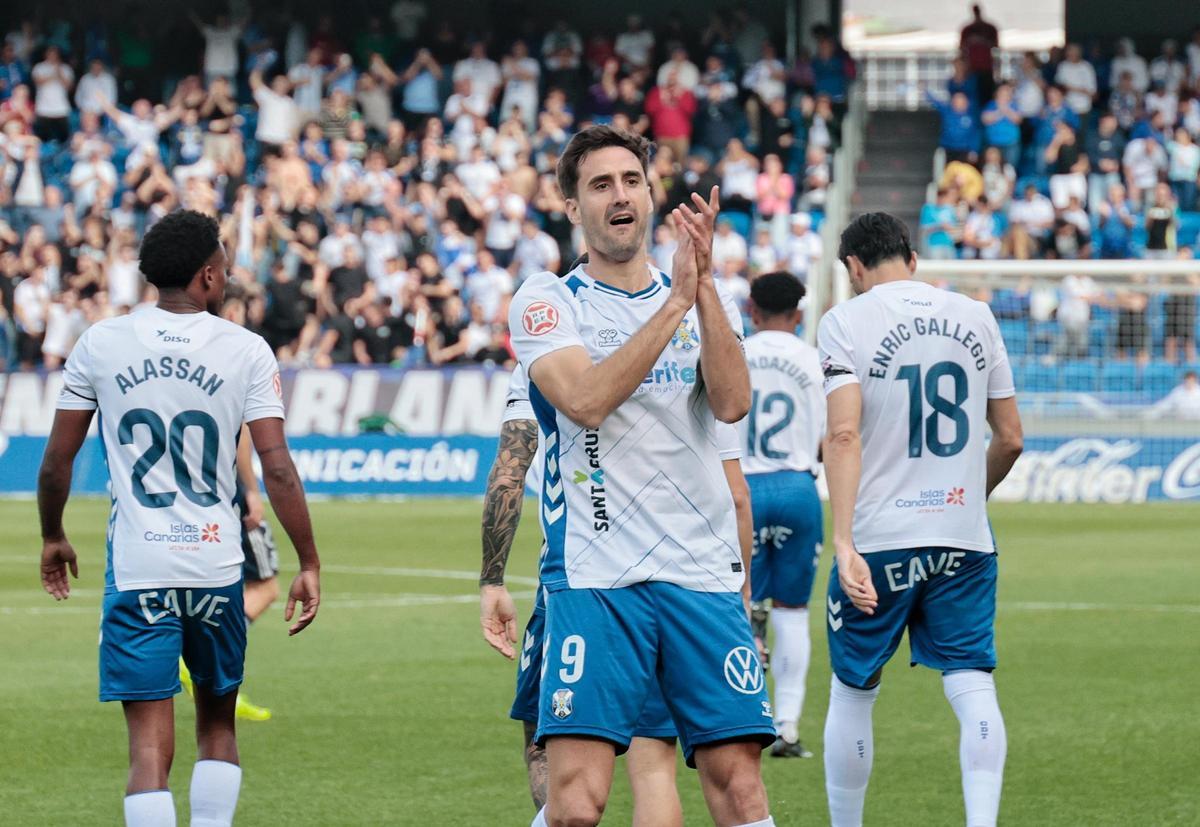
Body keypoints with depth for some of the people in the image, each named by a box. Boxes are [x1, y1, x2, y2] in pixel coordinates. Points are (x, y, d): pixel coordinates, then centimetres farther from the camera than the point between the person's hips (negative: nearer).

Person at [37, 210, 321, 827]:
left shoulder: (100, 344, 1)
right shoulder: (246, 351, -3)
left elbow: (57, 460, 5)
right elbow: (277, 469, -8)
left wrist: (52, 538, 22)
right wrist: (309, 564, -1)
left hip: (135, 569, 0)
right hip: (217, 567, 0)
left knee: (149, 745, -3)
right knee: (217, 724, 20)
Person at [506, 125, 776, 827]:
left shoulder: (706, 299, 14)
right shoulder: (547, 302, 4)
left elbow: (731, 403, -4)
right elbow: (585, 399, -15)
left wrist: (705, 287, -13)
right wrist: (674, 304, -16)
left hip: (703, 573, 3)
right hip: (594, 578, -3)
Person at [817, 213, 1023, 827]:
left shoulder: (845, 321, -4)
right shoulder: (975, 317, 8)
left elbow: (843, 434, -16)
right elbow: (1010, 437, 12)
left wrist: (844, 541, -22)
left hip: (878, 542, -3)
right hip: (965, 539, 3)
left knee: (852, 692, 11)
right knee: (973, 687, -2)